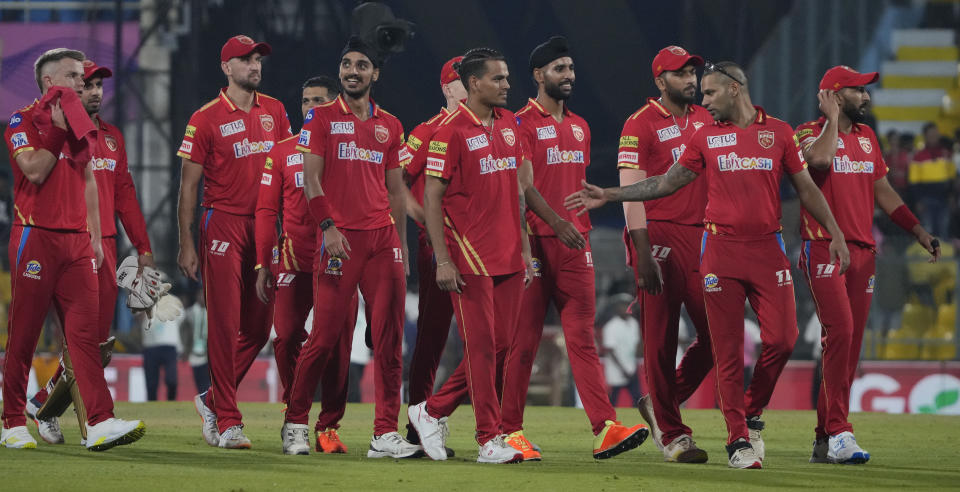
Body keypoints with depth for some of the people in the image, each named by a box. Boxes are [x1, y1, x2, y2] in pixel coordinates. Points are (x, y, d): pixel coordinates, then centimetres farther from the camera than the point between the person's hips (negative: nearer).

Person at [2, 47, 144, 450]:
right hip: (36, 236, -6)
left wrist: (95, 237, 19)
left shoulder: (81, 125, 17)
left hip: (76, 240, 6)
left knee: (86, 333, -4)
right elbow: (34, 171, -18)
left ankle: (100, 422, -12)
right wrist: (58, 129, -14)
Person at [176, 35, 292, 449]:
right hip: (224, 224, -5)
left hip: (265, 226, 5)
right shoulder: (206, 119, -4)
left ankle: (213, 399, 23)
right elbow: (189, 185, -3)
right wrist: (186, 244, -7)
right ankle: (227, 421, -4)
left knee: (259, 326, 6)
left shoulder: (274, 111, 11)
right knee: (224, 324, -6)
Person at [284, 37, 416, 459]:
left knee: (389, 337, -2)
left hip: (383, 236, 4)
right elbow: (311, 178, -2)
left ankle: (385, 435, 0)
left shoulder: (389, 125, 16)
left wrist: (401, 246, 13)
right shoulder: (321, 118, 5)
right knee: (326, 334, -6)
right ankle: (295, 424, 9)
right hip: (339, 237, -4)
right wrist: (328, 226, -15)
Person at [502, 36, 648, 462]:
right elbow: (522, 186, -14)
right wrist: (556, 223, -25)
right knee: (524, 339, -2)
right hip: (536, 242, -6)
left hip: (574, 241, 6)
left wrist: (582, 227, 17)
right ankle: (511, 433, 4)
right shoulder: (521, 124, -4)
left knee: (583, 337, -1)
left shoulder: (579, 127, 19)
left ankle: (605, 429, -10)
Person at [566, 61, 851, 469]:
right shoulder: (706, 137, 9)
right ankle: (738, 440, 3)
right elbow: (666, 183, 13)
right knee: (728, 350, -3)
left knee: (781, 339, -9)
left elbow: (806, 188, 11)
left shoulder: (778, 132, 7)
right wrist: (608, 195, 9)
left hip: (767, 248, 0)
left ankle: (752, 414, 15)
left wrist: (835, 233, 6)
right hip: (721, 248, 0)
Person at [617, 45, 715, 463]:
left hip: (700, 236, 6)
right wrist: (643, 253, -19)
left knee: (715, 332, 3)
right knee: (661, 339, -2)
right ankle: (671, 434, 4)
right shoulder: (640, 125, -5)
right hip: (658, 236, -6)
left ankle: (661, 404, 22)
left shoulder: (705, 120, 15)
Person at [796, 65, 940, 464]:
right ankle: (839, 433, -22)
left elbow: (882, 190, 22)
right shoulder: (809, 133, -3)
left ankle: (825, 440, 9)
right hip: (824, 248, -7)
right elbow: (820, 158, -26)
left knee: (851, 342, 5)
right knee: (840, 331, -20)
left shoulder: (866, 137, 18)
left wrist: (918, 230, 14)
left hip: (863, 251, 7)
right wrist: (832, 118, -11)